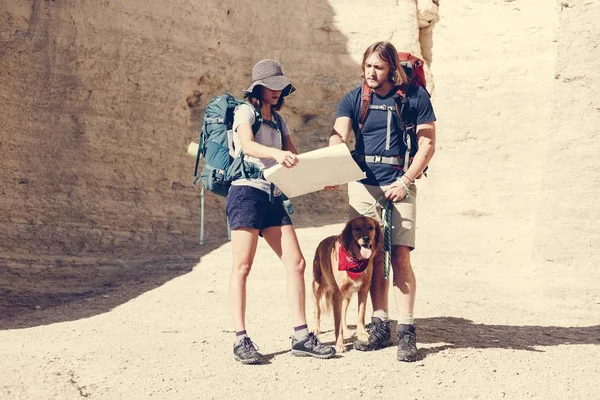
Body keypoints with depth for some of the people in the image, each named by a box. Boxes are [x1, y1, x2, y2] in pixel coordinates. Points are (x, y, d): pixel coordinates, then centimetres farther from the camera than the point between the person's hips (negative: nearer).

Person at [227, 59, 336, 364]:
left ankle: (301, 336, 3)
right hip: (247, 193, -7)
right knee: (242, 267, -6)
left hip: (273, 198, 7)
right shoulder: (245, 112, 0)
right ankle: (241, 340, -3)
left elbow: (294, 157, 13)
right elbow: (248, 145, -20)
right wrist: (276, 153, -40)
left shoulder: (278, 120, 21)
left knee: (296, 263, -1)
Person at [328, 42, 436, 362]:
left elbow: (427, 145, 2)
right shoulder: (354, 99, 5)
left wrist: (405, 181, -8)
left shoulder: (414, 97, 1)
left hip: (399, 187, -2)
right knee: (373, 258, 5)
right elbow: (338, 136, -10)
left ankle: (406, 332, -4)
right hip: (363, 185, 2)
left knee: (400, 257, -9)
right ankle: (379, 327, 15)